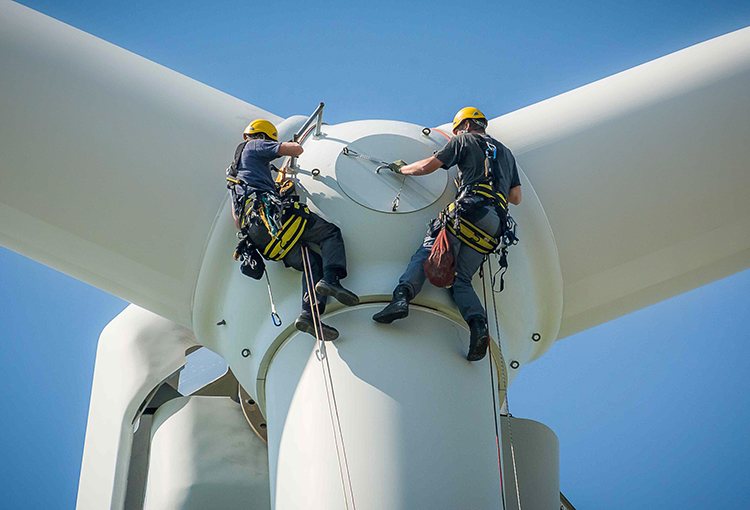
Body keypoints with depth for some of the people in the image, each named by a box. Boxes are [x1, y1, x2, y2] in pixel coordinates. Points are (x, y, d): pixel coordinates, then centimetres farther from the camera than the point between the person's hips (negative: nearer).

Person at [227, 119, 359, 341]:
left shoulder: (234, 172, 39)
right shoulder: (255, 147, 15)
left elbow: (236, 216, 35)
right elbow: (297, 150, 7)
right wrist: (295, 144, 30)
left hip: (255, 233, 8)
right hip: (272, 213, -8)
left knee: (314, 263, 2)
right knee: (330, 233, 0)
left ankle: (309, 314, -21)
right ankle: (330, 279, -28)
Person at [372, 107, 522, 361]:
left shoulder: (465, 140, 15)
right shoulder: (506, 153, 33)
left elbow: (427, 166, 11)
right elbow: (516, 197, 27)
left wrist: (401, 168, 28)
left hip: (468, 209, -5)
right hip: (494, 226, 5)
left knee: (425, 254, -6)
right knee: (461, 280, 3)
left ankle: (402, 296, -32)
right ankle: (478, 325, -22)